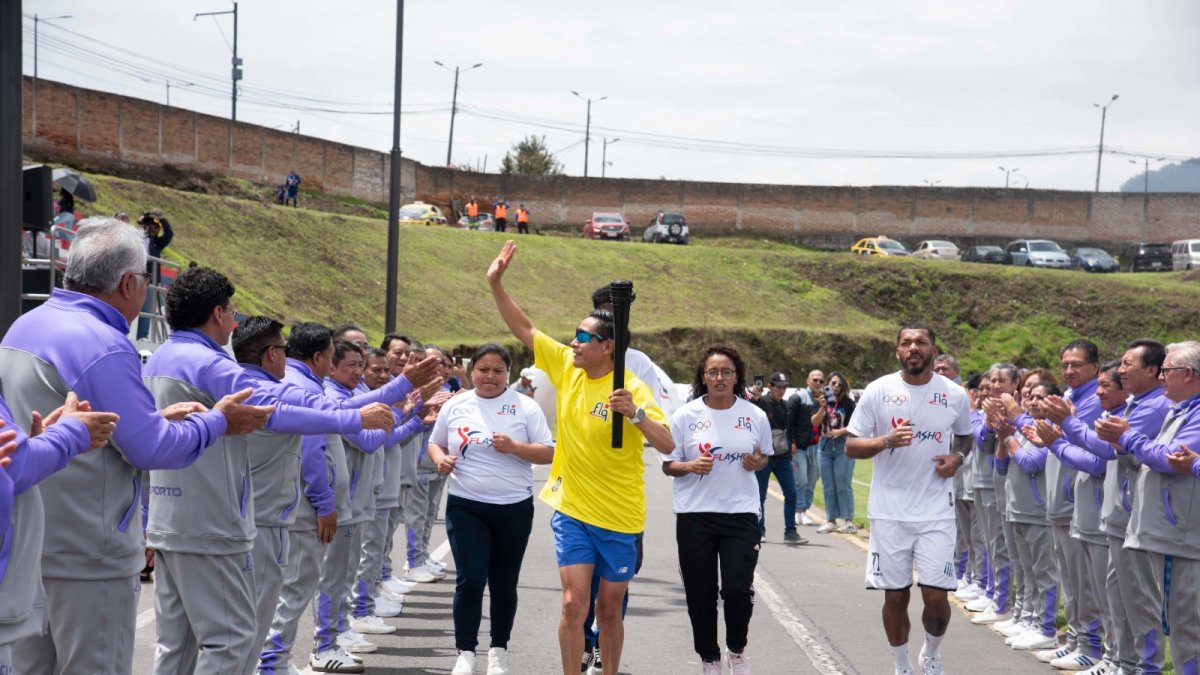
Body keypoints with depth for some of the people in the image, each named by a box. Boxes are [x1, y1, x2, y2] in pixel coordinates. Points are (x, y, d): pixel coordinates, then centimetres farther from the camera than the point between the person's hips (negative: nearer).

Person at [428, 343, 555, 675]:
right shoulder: (455, 406, 5)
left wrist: (513, 446, -19)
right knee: (470, 579, -8)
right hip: (466, 507, 1)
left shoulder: (525, 407, -2)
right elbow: (435, 443, 17)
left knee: (504, 583, 9)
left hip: (514, 507, 0)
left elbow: (548, 453, -4)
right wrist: (441, 460, -5)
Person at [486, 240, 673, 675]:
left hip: (619, 515, -3)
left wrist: (635, 414, -36)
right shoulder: (567, 366, -1)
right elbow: (523, 329, 6)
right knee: (574, 603, -7)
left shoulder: (632, 390, -15)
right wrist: (495, 284, -1)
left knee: (609, 608, 10)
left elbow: (667, 446, -22)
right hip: (571, 508, 3)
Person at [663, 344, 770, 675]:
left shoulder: (755, 416, 2)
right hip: (694, 515, 0)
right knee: (701, 594, 5)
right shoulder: (686, 415, -3)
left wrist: (756, 463, -7)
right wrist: (691, 466, -19)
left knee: (738, 590, -8)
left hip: (741, 514, 0)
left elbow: (764, 458, 15)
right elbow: (668, 466, 1)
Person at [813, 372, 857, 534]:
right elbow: (815, 423, -2)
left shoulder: (848, 403, -2)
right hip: (825, 446, 4)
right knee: (828, 486, 8)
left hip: (843, 446, -4)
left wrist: (841, 431, -18)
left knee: (843, 485, -6)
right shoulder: (821, 402, 7)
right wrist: (823, 407, -15)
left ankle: (848, 521, -3)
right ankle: (831, 520, 14)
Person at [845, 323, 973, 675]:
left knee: (936, 595, -3)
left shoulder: (955, 395, 1)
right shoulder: (878, 391, -4)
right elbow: (851, 446, -2)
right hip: (889, 512, 0)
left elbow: (965, 437, 19)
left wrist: (958, 457, -3)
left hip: (937, 512, 1)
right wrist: (887, 441, -20)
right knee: (895, 596, 6)